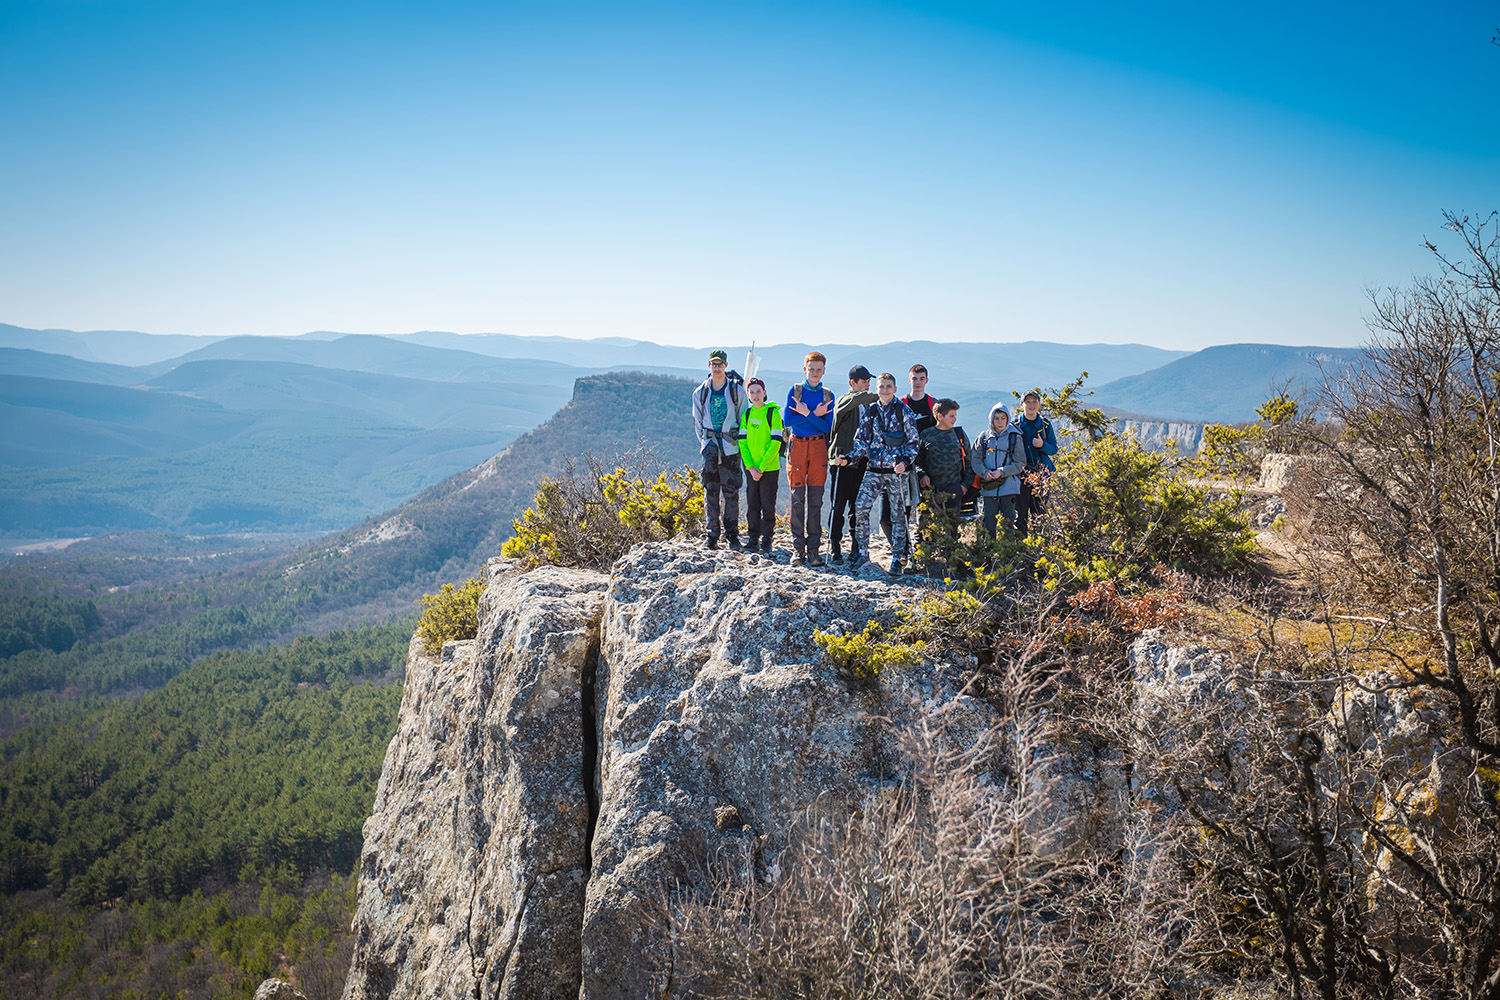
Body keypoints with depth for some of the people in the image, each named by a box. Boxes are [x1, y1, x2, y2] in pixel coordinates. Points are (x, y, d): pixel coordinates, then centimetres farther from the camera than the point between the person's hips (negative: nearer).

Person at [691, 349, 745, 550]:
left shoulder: (737, 391, 1)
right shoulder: (700, 393, 6)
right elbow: (697, 422, 14)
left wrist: (739, 441, 1)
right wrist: (704, 442, 8)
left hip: (731, 447, -2)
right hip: (710, 446, 2)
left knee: (731, 492, -1)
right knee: (710, 490, 1)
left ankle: (732, 535, 6)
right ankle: (711, 534, 7)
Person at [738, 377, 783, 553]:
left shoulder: (773, 413, -5)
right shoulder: (746, 414, 8)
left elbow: (775, 443, -10)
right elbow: (742, 442, 5)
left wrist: (761, 467, -14)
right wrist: (750, 466, -7)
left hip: (769, 468, -4)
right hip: (751, 468, 4)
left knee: (768, 504, 1)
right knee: (752, 504, 7)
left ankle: (766, 540, 10)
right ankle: (753, 538, 16)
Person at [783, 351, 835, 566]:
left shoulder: (828, 396, 9)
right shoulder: (794, 391, 6)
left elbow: (827, 426, -2)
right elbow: (786, 420, -4)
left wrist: (806, 414, -14)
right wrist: (815, 415, -10)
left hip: (818, 447, 1)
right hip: (797, 446, -1)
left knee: (816, 500, 0)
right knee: (798, 498, -2)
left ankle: (813, 548, 4)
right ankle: (798, 548, 2)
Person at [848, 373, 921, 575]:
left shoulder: (904, 412, -1)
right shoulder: (869, 411, 9)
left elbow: (913, 442, 0)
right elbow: (862, 441, 12)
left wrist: (905, 461, -17)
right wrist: (848, 457, -4)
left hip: (896, 469, -3)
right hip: (874, 468, 3)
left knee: (898, 513, 2)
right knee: (860, 507, -8)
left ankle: (897, 558, 12)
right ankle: (862, 551, 6)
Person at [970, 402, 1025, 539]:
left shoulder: (1015, 438, 0)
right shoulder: (984, 437, 7)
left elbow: (1020, 463, -1)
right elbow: (975, 460, 6)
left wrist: (1001, 472, -14)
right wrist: (984, 473, -12)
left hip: (1009, 486, -1)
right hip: (988, 487, 1)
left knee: (1008, 521, 5)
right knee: (987, 519, 1)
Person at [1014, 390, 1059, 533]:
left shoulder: (1046, 424, 7)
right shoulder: (1015, 425, 2)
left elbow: (1054, 449, 7)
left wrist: (1042, 445, -14)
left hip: (1041, 473, 2)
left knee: (1040, 511, 3)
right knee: (1020, 512, -3)